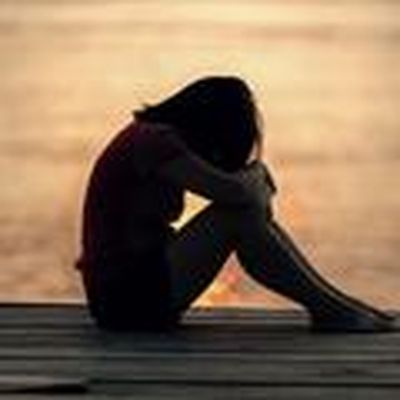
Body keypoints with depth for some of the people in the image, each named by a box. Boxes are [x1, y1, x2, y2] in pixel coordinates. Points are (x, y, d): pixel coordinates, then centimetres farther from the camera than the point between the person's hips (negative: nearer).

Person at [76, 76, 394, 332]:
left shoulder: (155, 135, 12)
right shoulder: (154, 142, -18)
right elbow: (235, 191, -23)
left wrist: (256, 176, -3)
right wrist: (256, 172, -1)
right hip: (127, 298, -10)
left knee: (248, 214, 4)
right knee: (237, 216, -17)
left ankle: (332, 303, 3)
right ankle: (329, 310, -9)